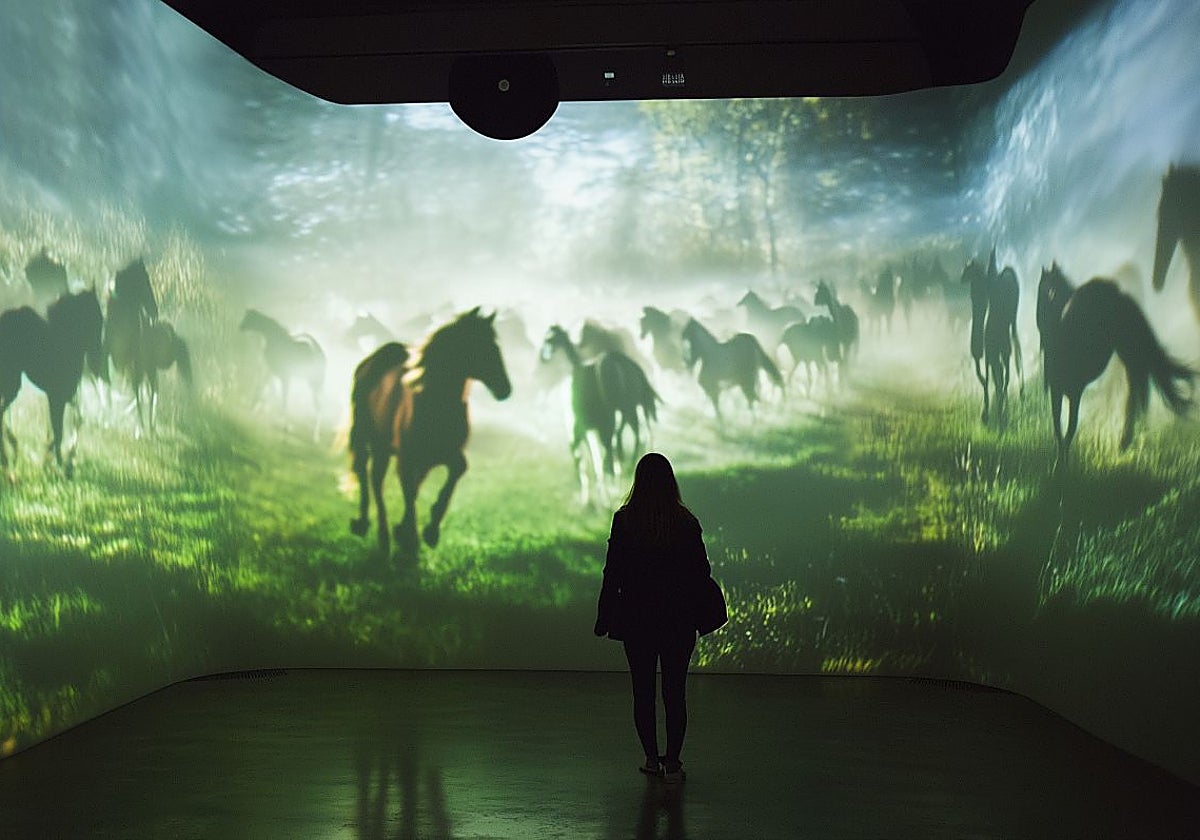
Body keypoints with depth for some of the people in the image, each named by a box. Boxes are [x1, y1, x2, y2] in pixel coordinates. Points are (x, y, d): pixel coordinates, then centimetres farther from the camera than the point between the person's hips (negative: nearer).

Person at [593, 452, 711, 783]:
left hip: (636, 617, 0)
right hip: (678, 620, 0)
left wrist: (604, 618, 2)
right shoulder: (686, 522, -6)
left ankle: (652, 759, 15)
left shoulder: (624, 520, -8)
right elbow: (702, 571, -1)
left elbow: (612, 573, -6)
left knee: (642, 690, 10)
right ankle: (672, 762, 7)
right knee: (675, 691, 7)